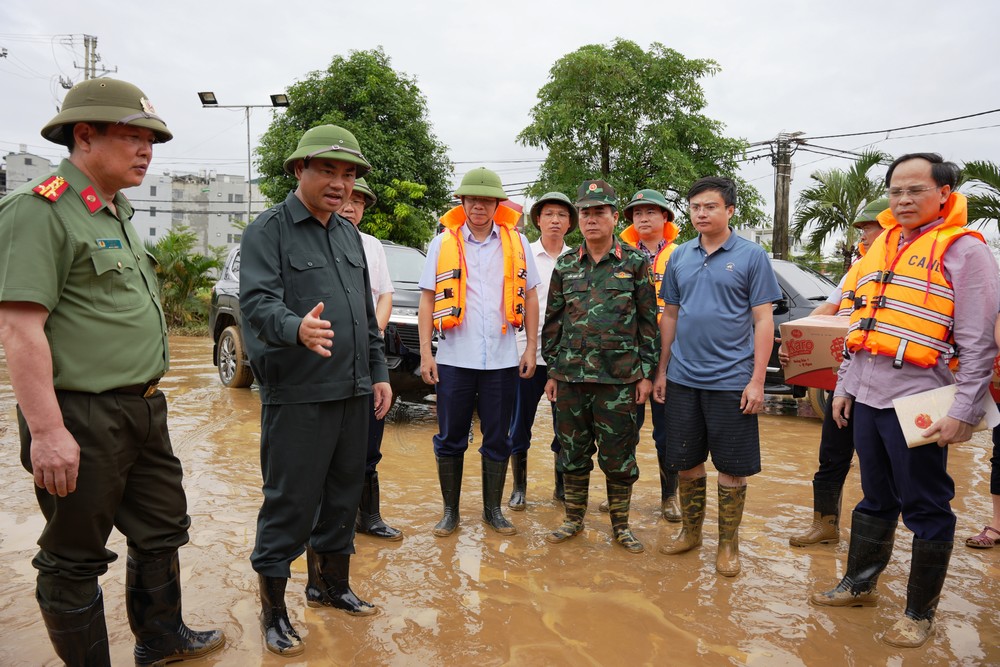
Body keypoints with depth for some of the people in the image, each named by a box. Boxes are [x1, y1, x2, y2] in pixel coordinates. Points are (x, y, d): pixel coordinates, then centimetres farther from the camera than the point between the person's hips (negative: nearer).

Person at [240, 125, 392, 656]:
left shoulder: (349, 235, 16)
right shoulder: (268, 230, -6)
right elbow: (256, 302, -19)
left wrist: (378, 373, 15)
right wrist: (297, 328, -40)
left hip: (352, 392, 7)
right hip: (296, 396, -7)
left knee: (343, 493, 16)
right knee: (290, 502, 0)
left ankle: (329, 585, 35)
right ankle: (272, 608, 18)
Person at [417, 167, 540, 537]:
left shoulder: (517, 243, 6)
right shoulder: (442, 243, 3)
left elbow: (530, 298, 9)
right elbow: (427, 301, 2)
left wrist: (531, 347, 3)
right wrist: (425, 353, -4)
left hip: (502, 360, 1)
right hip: (454, 359, -1)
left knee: (497, 440, 10)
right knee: (450, 439, 7)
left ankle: (493, 510, 25)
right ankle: (450, 511, 22)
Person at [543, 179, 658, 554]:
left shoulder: (634, 263, 1)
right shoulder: (565, 266, 8)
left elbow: (648, 321, 2)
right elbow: (552, 321, 11)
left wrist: (646, 373, -2)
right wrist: (552, 371, 8)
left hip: (619, 379, -2)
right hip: (570, 376, 3)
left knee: (619, 456, 6)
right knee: (573, 453, 12)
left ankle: (620, 525, 23)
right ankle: (574, 519, 28)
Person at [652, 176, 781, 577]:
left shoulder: (751, 256, -3)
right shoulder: (680, 257, 8)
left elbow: (763, 321, -5)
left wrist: (757, 380, -10)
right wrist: (662, 370, 10)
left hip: (731, 379, -3)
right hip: (683, 378, 4)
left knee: (732, 467, 6)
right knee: (686, 462, 13)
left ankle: (728, 544, 22)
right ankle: (690, 532, 30)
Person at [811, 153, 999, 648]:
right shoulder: (881, 247, 13)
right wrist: (843, 386, 14)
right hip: (867, 397, 6)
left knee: (925, 508, 7)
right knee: (875, 499, 19)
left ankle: (920, 612, 21)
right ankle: (859, 585, 33)